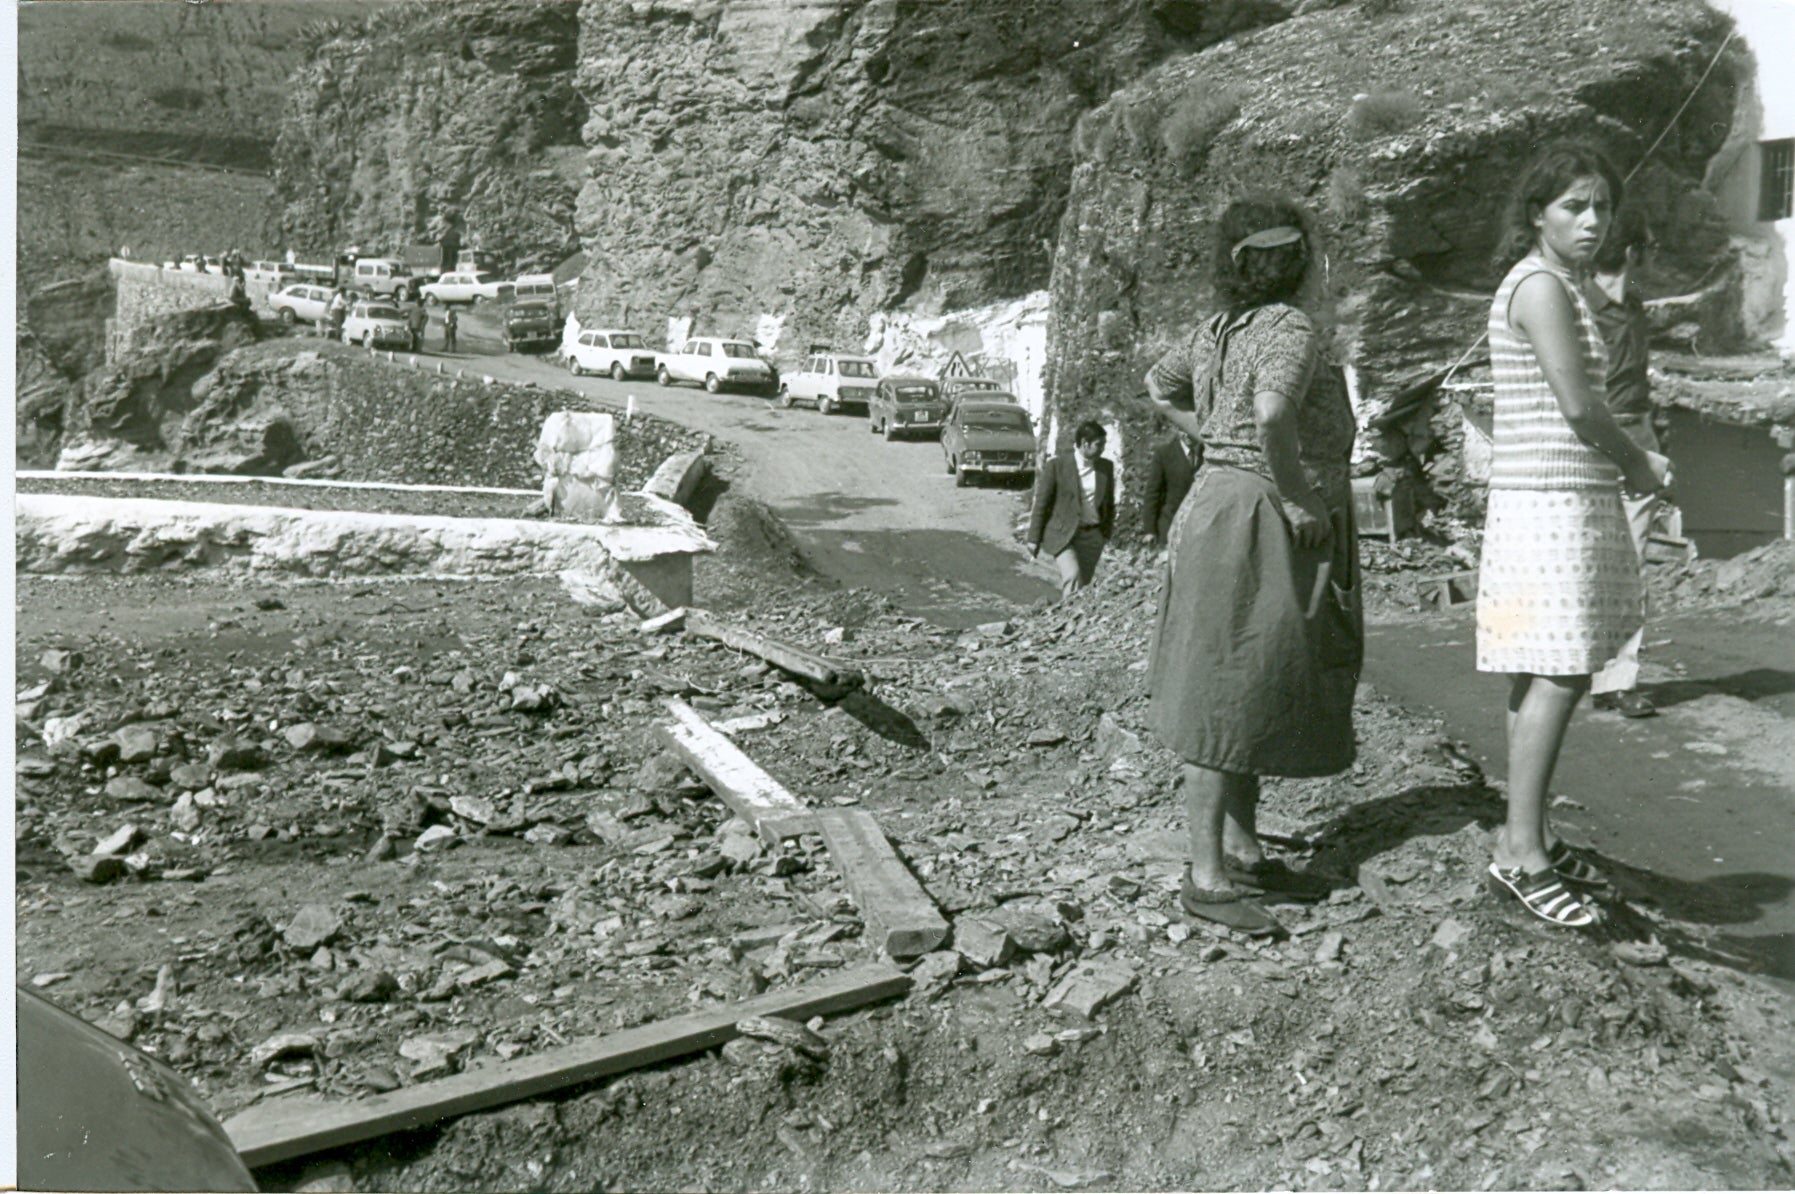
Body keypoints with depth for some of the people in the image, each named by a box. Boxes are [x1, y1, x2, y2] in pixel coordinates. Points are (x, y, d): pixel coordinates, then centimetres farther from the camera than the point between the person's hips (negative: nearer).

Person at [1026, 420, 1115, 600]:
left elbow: (1109, 503, 17)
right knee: (1072, 576, -23)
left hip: (1092, 536, 4)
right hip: (1062, 534, -4)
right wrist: (1034, 538, -3)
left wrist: (1106, 534, 16)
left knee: (1083, 585, 4)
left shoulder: (1106, 467, 5)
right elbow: (1041, 503, -3)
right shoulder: (1057, 465, -7)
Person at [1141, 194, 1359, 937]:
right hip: (1259, 527, -10)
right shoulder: (1290, 330, -15)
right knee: (1227, 698, -7)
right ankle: (1204, 877, -1)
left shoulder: (1218, 330, 11)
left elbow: (1159, 387, 25)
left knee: (1254, 696, 15)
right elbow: (1272, 415, -32)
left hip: (1222, 503, 10)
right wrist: (1298, 498, -20)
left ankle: (1243, 853, 24)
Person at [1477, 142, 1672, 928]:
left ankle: (1523, 835, 18)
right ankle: (1521, 853, -5)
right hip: (1548, 505, -10)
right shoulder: (1540, 286, -11)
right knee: (1558, 676, -10)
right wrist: (1638, 465, -1)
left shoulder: (1558, 287, 19)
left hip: (1572, 497, 10)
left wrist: (1628, 464, 6)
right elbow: (1578, 406, -16)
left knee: (1548, 676, 11)